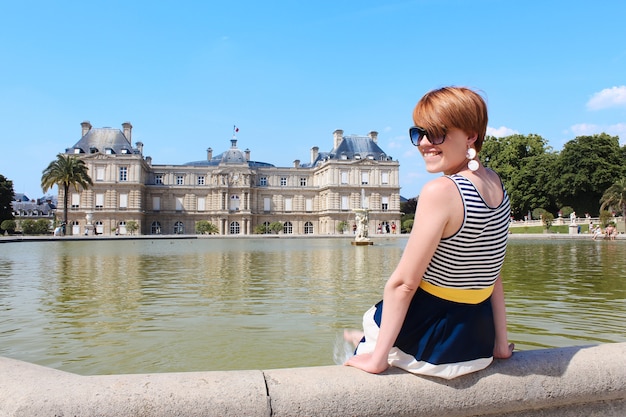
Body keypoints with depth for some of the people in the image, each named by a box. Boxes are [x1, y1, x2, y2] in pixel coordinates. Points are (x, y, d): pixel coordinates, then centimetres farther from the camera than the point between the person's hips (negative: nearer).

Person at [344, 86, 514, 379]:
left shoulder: (440, 191, -23)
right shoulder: (495, 185, 0)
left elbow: (403, 283, -22)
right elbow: (490, 272, 5)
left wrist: (377, 358, -15)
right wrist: (500, 341, 10)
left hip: (431, 342, -7)